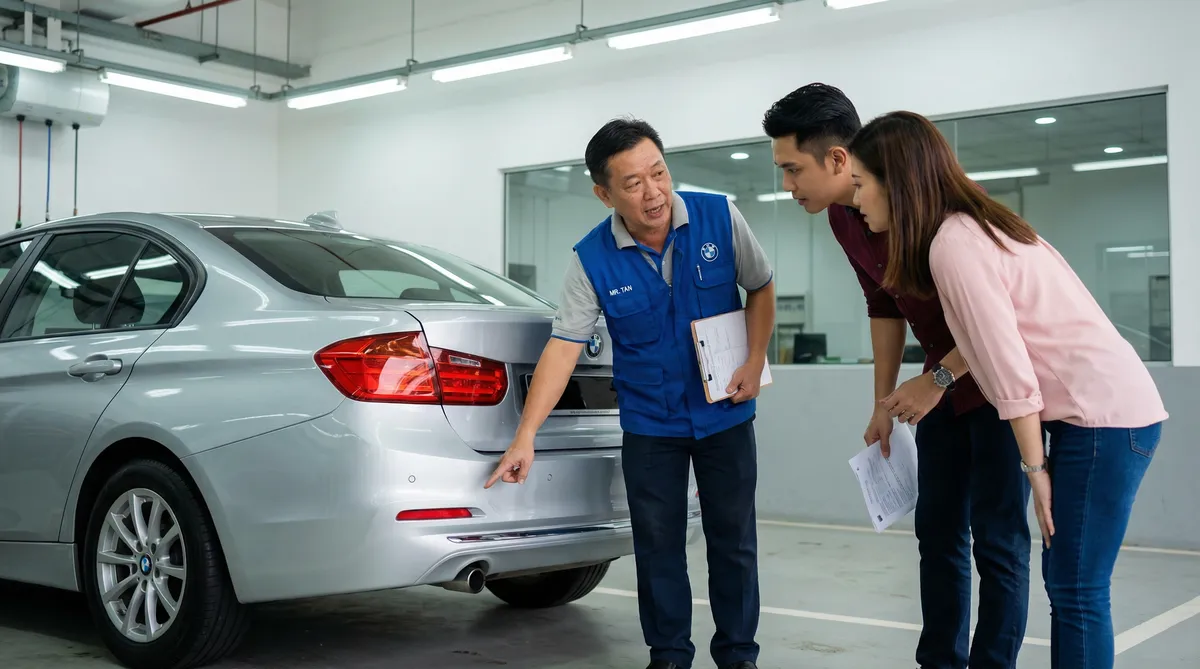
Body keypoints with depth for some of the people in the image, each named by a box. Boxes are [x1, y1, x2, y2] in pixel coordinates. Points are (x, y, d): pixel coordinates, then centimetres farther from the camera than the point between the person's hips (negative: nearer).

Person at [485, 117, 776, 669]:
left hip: (726, 415, 1)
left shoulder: (720, 217, -11)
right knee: (658, 544, 7)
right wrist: (525, 437, -22)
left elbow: (760, 287, 4)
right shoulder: (592, 261, -13)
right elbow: (564, 346, -15)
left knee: (733, 539, 9)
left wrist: (755, 362, -7)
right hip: (649, 425, 0)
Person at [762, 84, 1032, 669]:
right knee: (937, 530, 11)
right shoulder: (843, 218, -3)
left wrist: (938, 379, -24)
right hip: (943, 380, 8)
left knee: (997, 539, -4)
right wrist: (884, 400, 11)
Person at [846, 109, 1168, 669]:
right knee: (1066, 582, 13)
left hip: (1105, 415, -10)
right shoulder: (974, 226, 12)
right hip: (1103, 409, 10)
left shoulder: (953, 244, -16)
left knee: (1076, 591, -4)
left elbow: (1010, 370, -17)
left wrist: (1035, 468, -11)